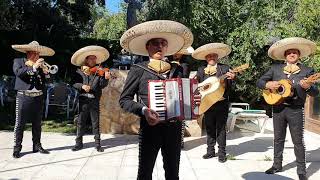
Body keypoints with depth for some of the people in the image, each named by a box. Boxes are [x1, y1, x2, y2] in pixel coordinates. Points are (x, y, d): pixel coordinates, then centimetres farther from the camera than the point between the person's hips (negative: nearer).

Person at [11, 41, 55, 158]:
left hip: (38, 97, 4)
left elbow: (47, 79, 9)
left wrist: (45, 71, -9)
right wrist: (33, 67, -20)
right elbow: (18, 72, -15)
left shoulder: (41, 64, 13)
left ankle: (37, 145, 20)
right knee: (20, 124, -2)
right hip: (24, 97, -4)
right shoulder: (18, 61, 5)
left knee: (37, 124, 10)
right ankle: (17, 148, 6)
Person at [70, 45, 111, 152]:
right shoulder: (80, 72, 4)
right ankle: (79, 142, 21)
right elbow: (74, 83, 0)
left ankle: (97, 143, 15)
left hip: (94, 100, 0)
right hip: (83, 100, 1)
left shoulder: (99, 72, 2)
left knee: (95, 122, 6)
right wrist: (82, 86, -18)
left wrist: (106, 78, -23)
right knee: (80, 121, 8)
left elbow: (102, 85, -5)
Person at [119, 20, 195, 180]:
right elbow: (124, 99, -2)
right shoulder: (138, 70, 0)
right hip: (150, 127, -3)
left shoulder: (176, 71, 13)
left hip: (174, 128, 4)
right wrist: (143, 109, -18)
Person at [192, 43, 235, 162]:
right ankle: (210, 151, 22)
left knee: (221, 128, 3)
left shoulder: (225, 68, 3)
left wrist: (231, 79, -21)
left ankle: (222, 153, 12)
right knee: (209, 128, 10)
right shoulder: (201, 70, 11)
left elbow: (229, 87, -2)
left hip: (221, 103, -3)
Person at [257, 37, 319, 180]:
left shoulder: (307, 71, -1)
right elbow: (259, 82, 6)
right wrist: (268, 84, -15)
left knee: (298, 141, 5)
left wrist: (308, 87, -27)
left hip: (295, 110, -2)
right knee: (278, 139, 14)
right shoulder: (275, 68, 6)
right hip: (278, 108, 3)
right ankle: (277, 165, 28)